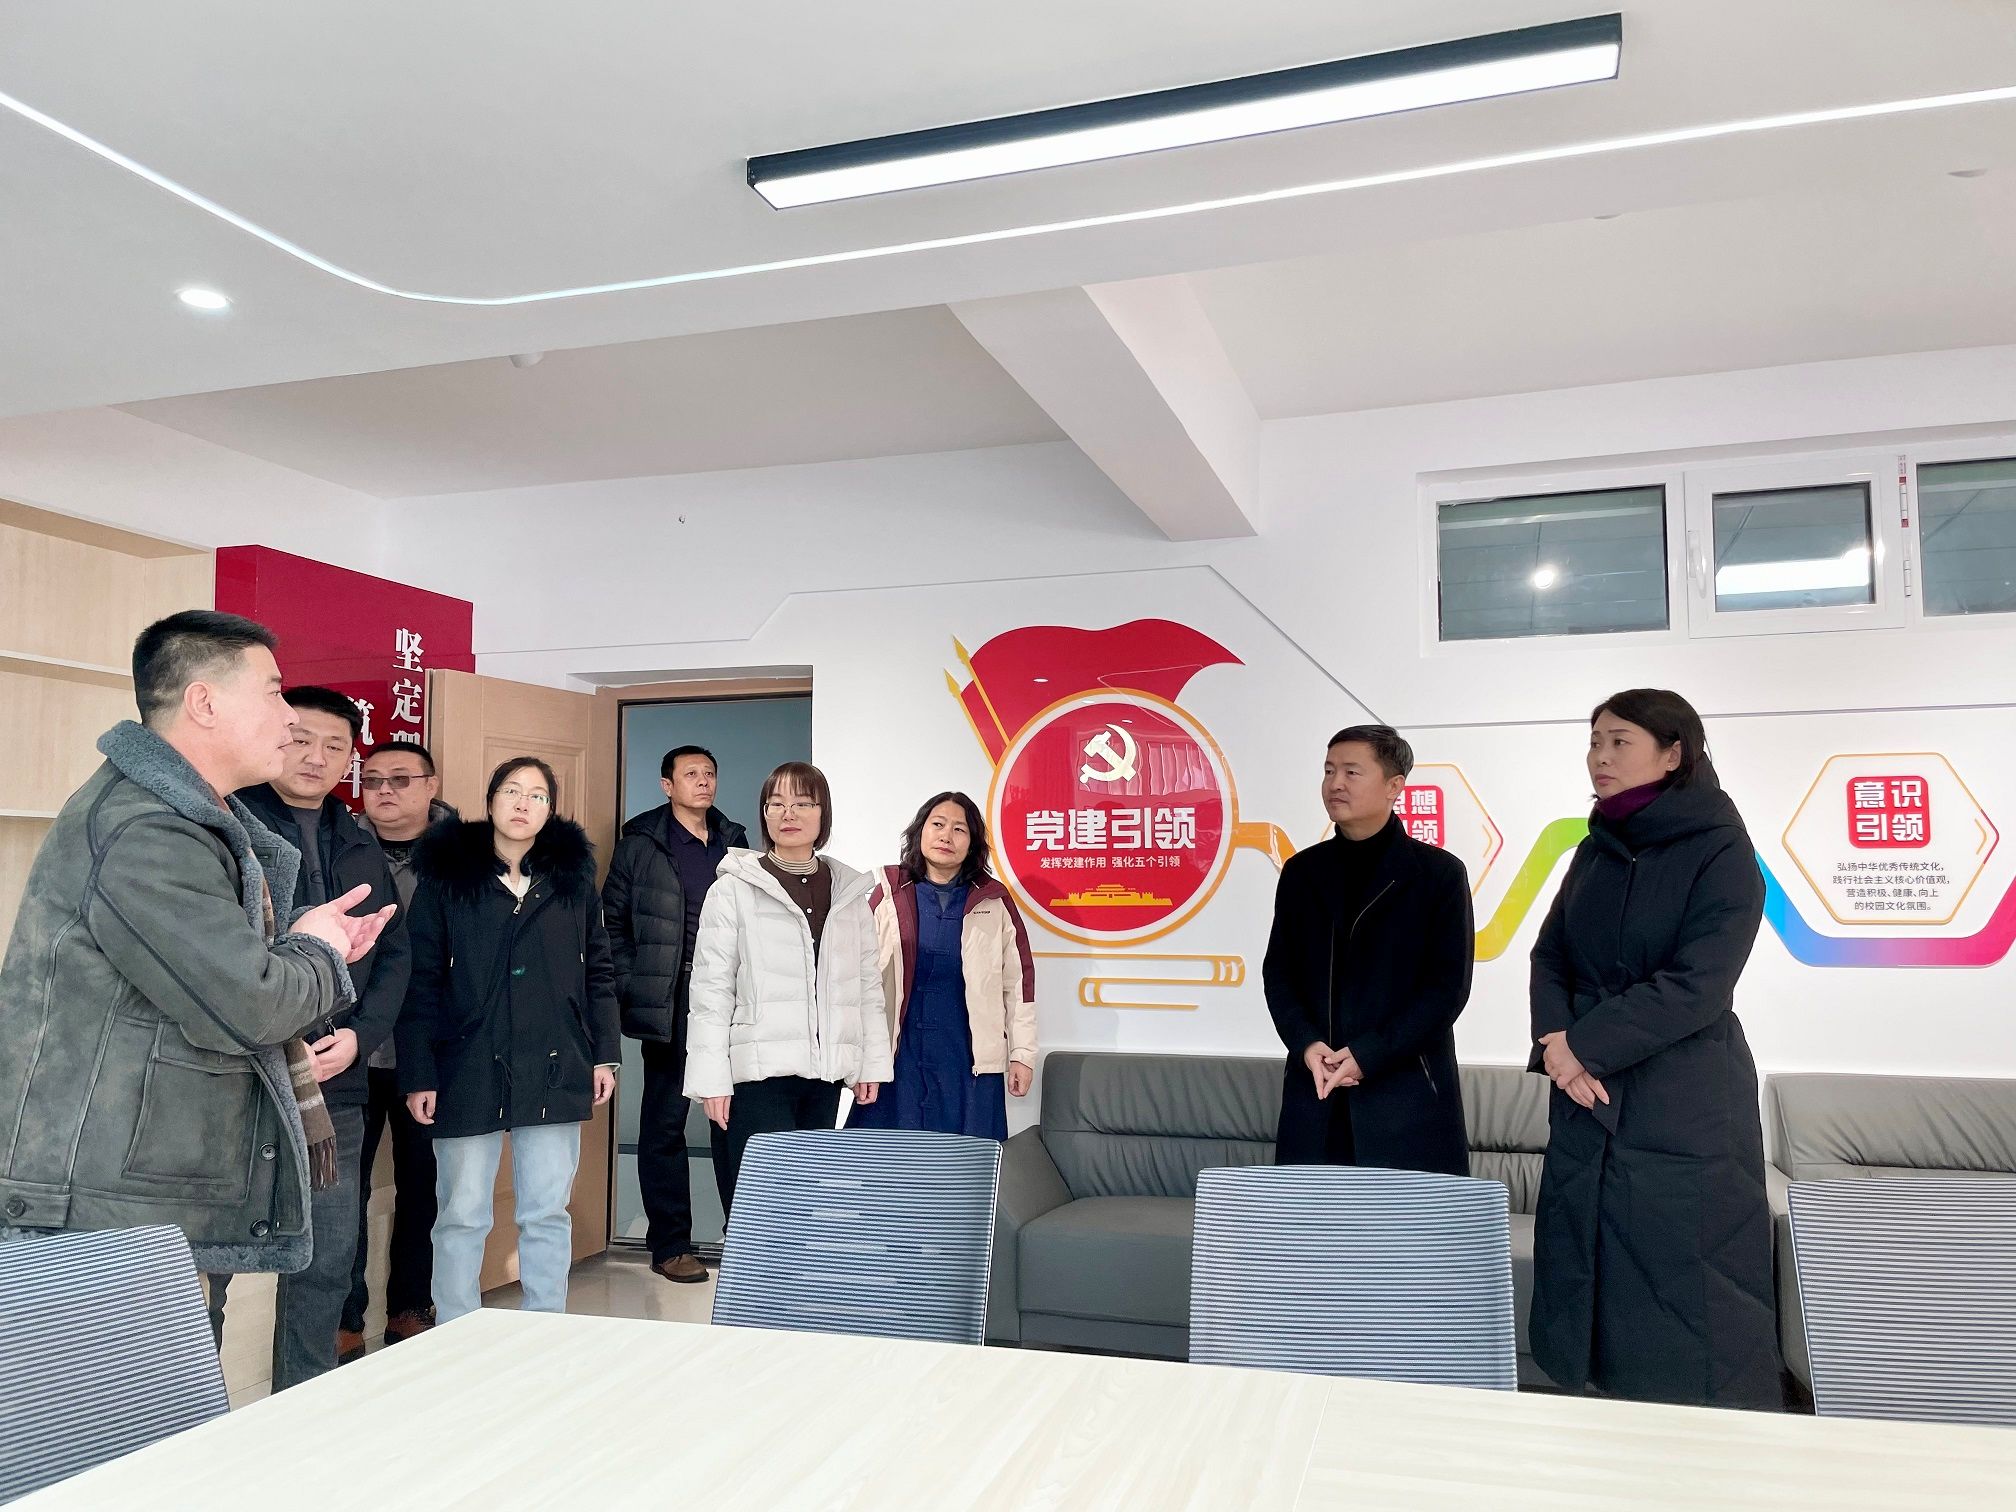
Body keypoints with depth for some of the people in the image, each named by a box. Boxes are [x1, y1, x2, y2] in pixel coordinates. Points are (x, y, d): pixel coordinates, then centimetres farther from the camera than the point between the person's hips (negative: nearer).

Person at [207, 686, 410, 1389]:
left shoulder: (359, 845, 13)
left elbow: (392, 954, 13)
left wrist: (359, 1035, -3)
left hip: (335, 1089, 5)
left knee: (326, 1264, 13)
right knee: (207, 1261, 3)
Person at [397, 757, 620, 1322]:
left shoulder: (573, 877, 7)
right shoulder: (446, 876, 0)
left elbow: (598, 972, 11)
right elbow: (422, 983, -1)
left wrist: (605, 1054, 5)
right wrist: (418, 1074, -5)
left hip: (554, 1074, 2)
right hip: (469, 1073, -1)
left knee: (547, 1214, 8)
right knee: (462, 1216, 7)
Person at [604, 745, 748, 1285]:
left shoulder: (733, 841, 13)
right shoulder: (642, 842, 2)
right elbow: (612, 920, 2)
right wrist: (633, 988, -5)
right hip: (670, 1007, -3)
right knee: (665, 1123, 4)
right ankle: (670, 1246, 14)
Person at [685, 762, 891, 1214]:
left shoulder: (850, 893, 12)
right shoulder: (735, 889, 0)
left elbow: (869, 984, 14)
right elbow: (711, 989, -3)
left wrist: (873, 1061, 8)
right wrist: (711, 1078, -7)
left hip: (825, 1074, 4)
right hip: (758, 1072, -4)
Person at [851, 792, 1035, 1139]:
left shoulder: (994, 901, 4)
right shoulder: (890, 895, 3)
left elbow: (1018, 980, 5)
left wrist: (1022, 1053, 3)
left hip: (969, 1058, 0)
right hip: (900, 1052, 0)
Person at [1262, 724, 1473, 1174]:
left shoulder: (1439, 872, -2)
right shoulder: (1302, 871, 10)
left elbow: (1449, 985, -5)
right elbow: (1278, 971, 10)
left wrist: (1369, 1055, -13)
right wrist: (1305, 1044, -8)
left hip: (1408, 1092, -3)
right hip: (1315, 1091, 3)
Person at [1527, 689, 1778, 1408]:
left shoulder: (1722, 853, -9)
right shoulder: (1596, 851, 10)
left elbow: (1696, 986, -17)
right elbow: (1549, 955, 10)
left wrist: (1582, 1045, -14)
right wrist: (1554, 1040, -8)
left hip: (1684, 1104, -6)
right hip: (1587, 1095, 6)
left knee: (1684, 1281, 0)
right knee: (1586, 1270, 9)